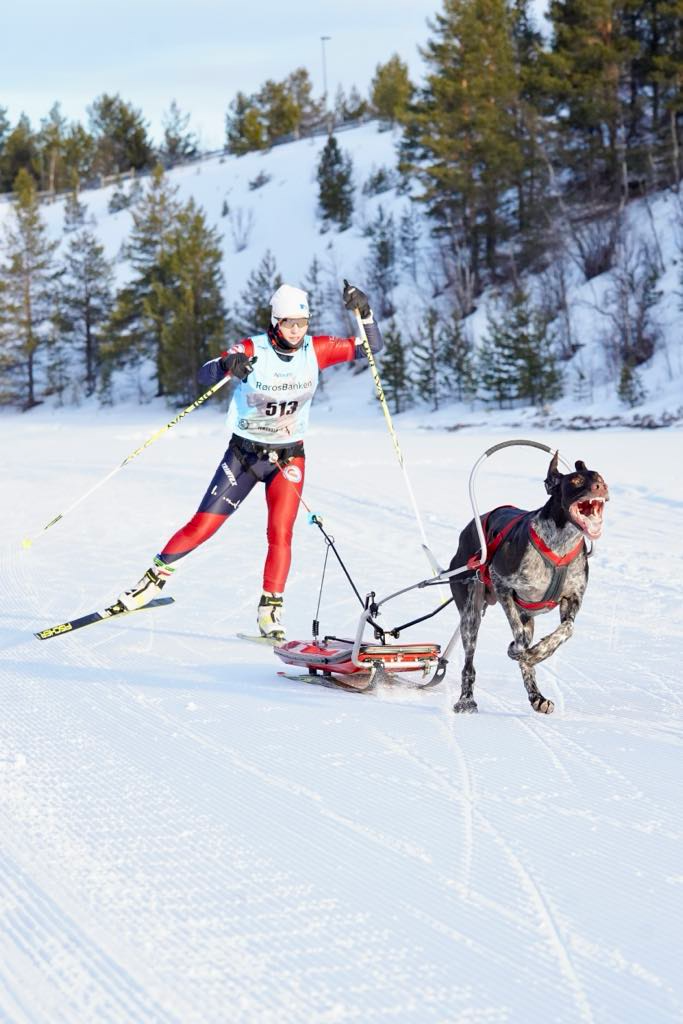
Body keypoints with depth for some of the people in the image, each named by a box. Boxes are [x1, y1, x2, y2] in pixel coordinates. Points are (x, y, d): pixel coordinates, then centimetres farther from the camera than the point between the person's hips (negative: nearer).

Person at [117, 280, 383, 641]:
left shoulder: (316, 349, -8)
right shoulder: (252, 350, -18)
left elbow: (371, 347, -4)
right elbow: (205, 375, -32)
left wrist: (364, 313, -22)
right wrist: (227, 364, -55)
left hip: (289, 458, 2)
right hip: (244, 452, -2)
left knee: (280, 533, -15)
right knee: (203, 526, -2)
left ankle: (271, 612, -7)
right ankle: (156, 575, 18)